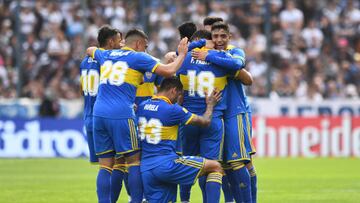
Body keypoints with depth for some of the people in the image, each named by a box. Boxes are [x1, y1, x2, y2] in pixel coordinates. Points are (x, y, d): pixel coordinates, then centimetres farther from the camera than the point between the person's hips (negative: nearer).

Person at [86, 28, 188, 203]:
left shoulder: (106, 55, 21)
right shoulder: (138, 58, 4)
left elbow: (90, 50, 45)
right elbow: (169, 71, -2)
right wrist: (181, 54, 14)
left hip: (99, 113, 5)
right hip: (121, 115, -5)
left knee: (105, 165, 6)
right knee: (135, 161, 3)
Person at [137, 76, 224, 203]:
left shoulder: (142, 107, 9)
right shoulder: (173, 110, -8)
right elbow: (205, 121, 3)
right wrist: (210, 105, 22)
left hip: (145, 169, 6)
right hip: (166, 164, -6)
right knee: (215, 167, 4)